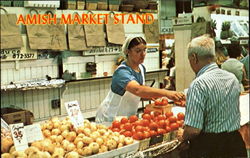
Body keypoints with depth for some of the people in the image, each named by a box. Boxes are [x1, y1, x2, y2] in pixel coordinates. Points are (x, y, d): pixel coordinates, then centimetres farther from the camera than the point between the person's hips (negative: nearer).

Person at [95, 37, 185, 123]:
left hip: (129, 117, 7)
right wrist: (166, 93, -53)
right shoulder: (122, 72, -25)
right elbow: (137, 90, -44)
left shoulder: (141, 68, 0)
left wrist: (151, 96, -8)